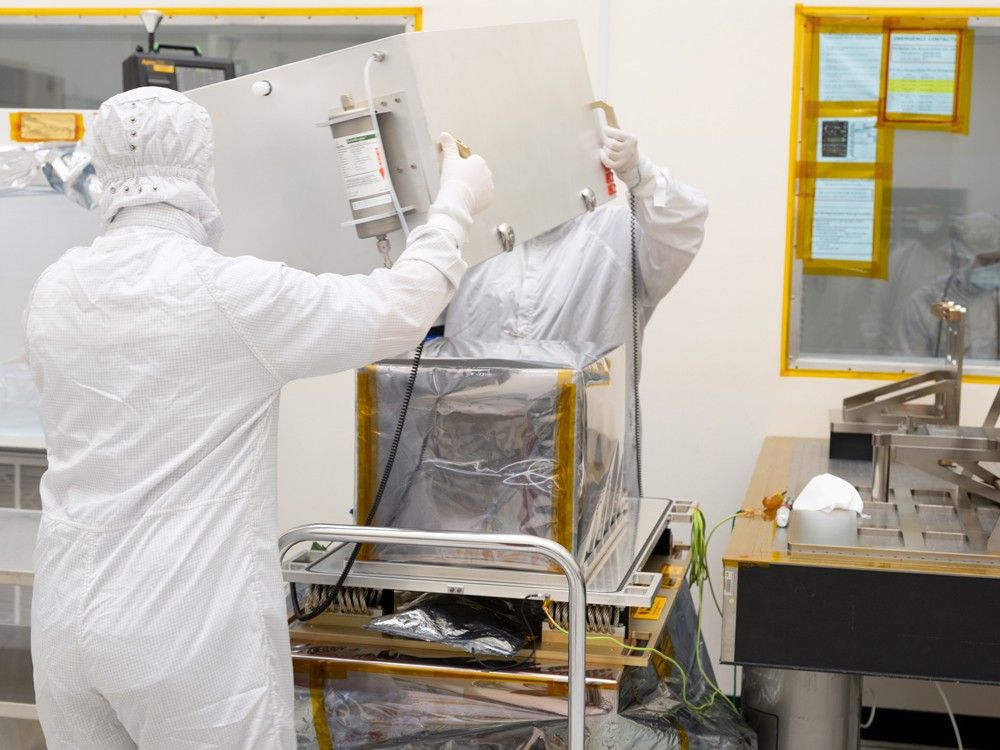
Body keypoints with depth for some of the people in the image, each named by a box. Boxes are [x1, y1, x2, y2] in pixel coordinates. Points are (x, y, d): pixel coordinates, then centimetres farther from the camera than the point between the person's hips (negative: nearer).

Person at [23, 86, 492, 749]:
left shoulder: (54, 293, 4)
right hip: (189, 627, -6)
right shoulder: (231, 293, -15)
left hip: (68, 619, 6)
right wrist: (456, 203, 10)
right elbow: (398, 312, -5)